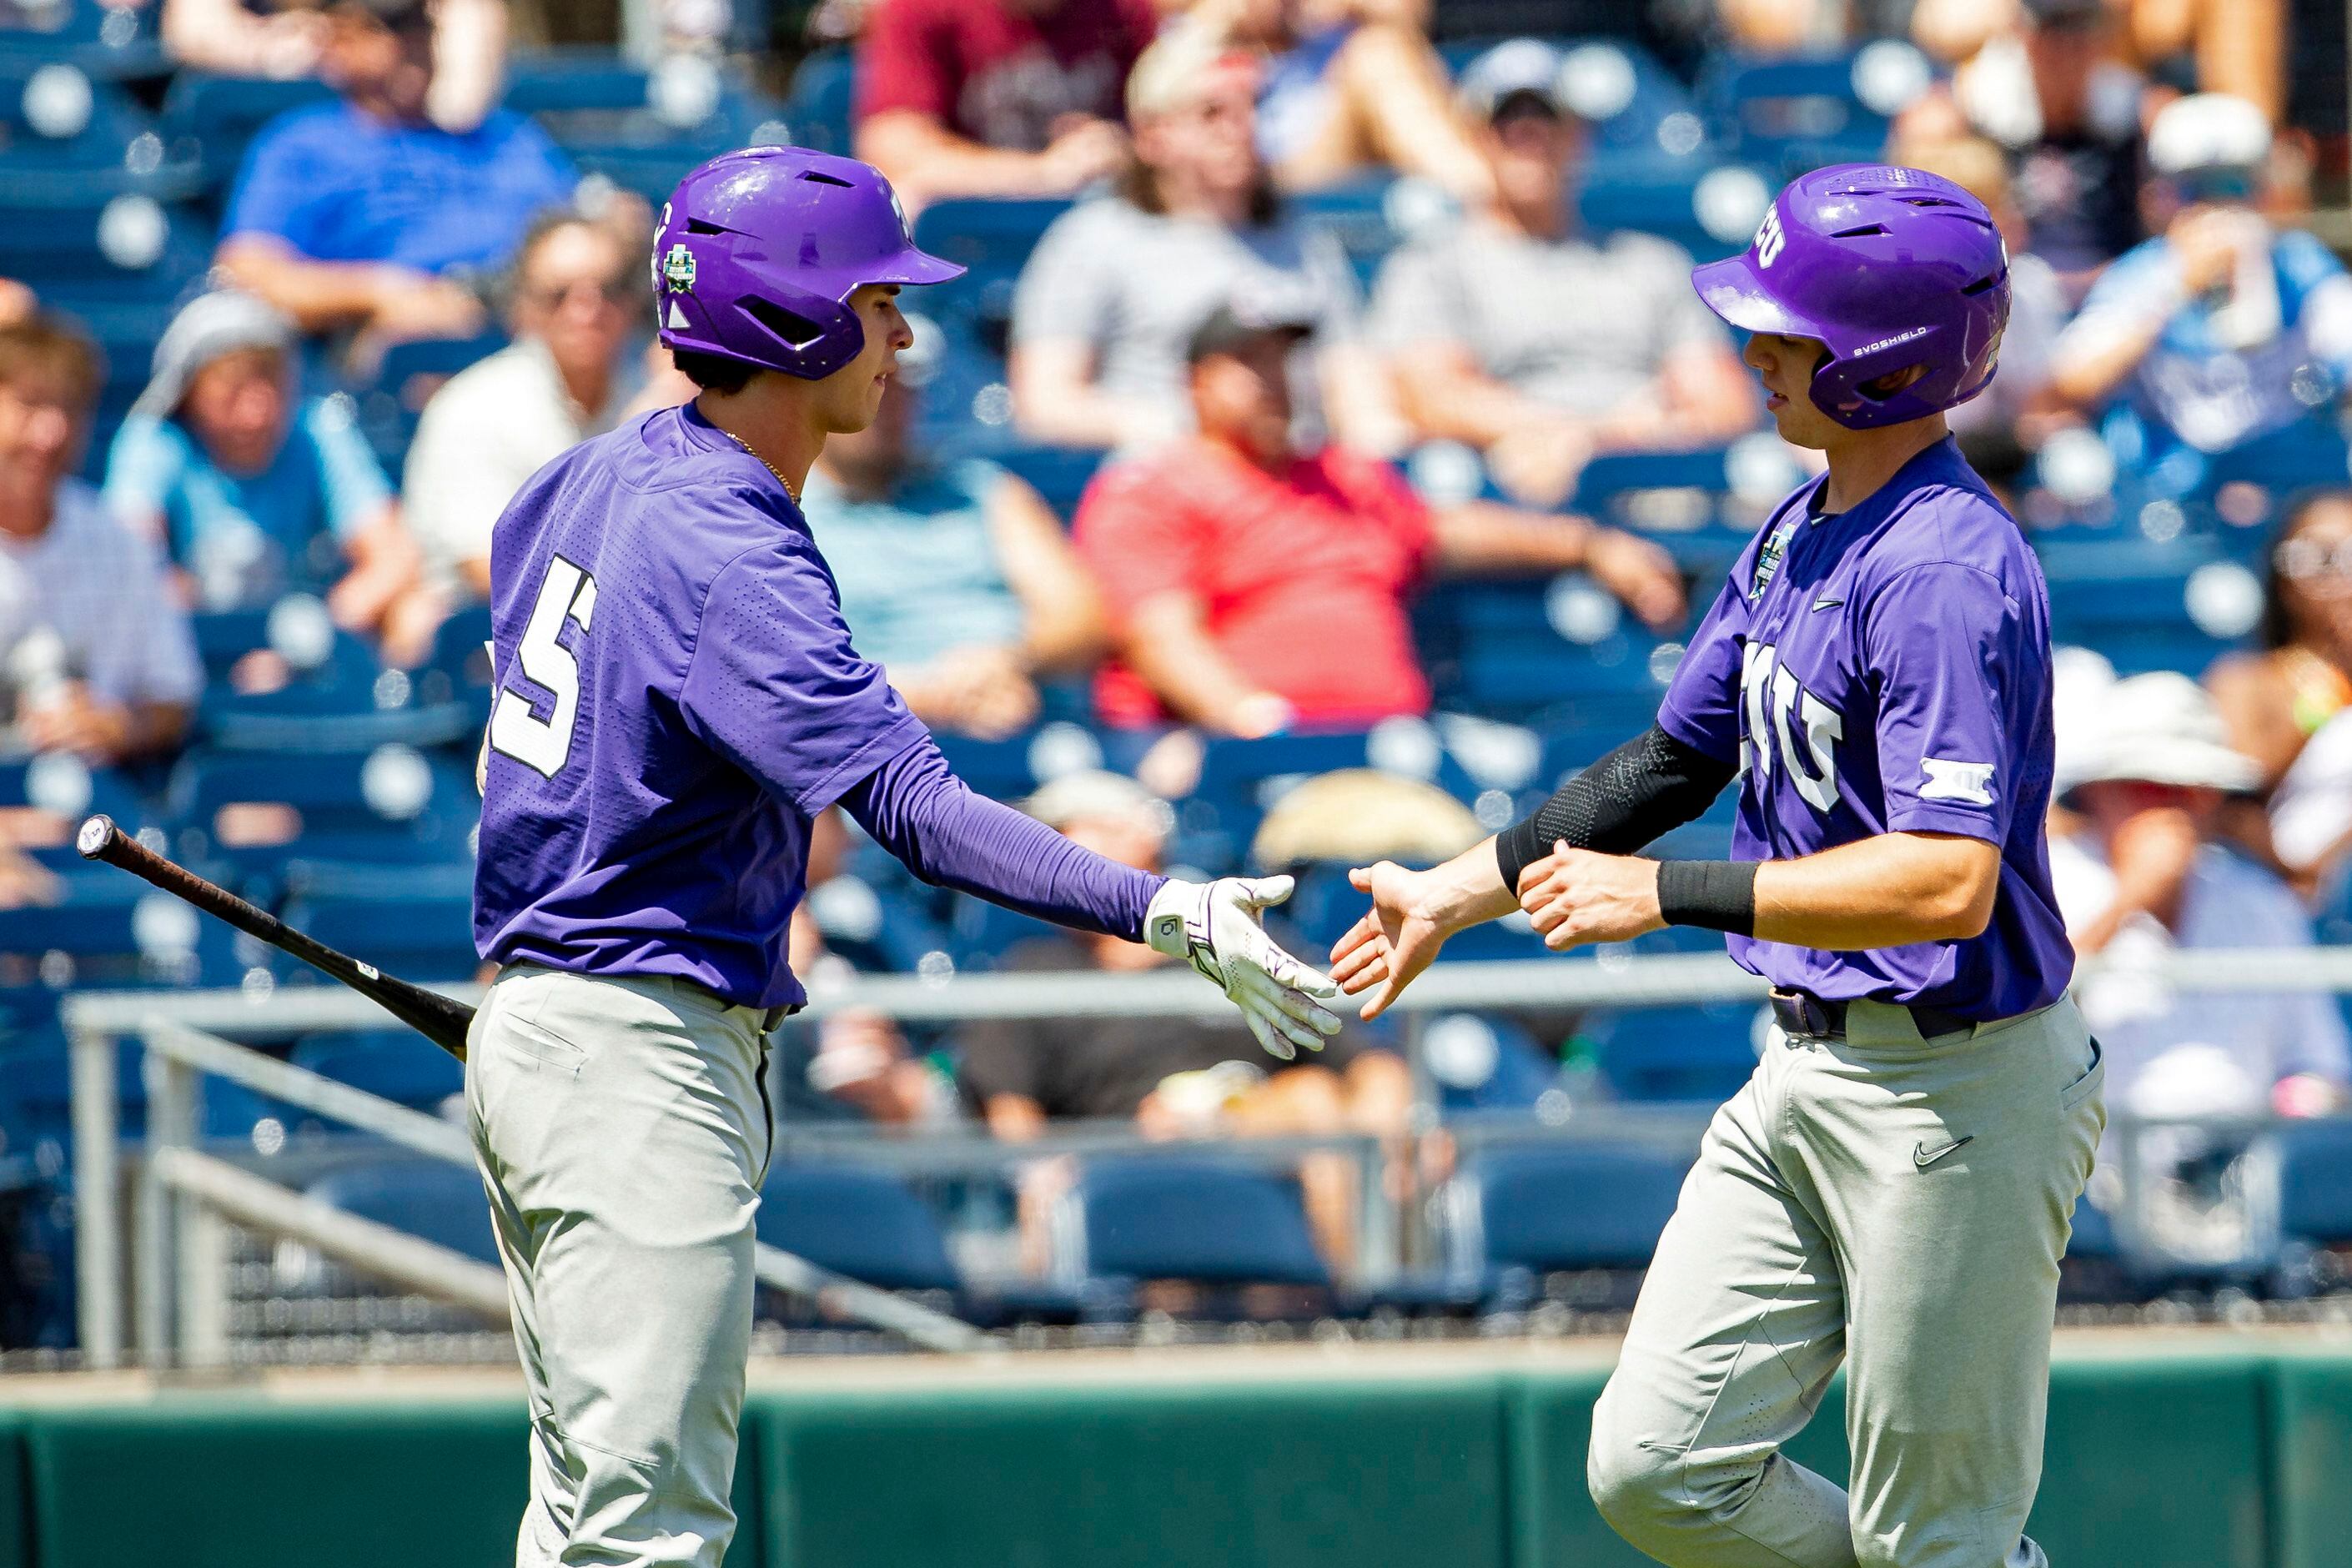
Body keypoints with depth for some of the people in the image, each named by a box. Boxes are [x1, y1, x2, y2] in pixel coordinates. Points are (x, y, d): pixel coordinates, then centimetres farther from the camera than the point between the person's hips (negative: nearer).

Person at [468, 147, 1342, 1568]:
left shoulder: (598, 479, 7)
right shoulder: (727, 558, -23)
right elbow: (913, 805, -33)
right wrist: (1162, 914, -40)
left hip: (530, 1012, 11)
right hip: (645, 1054, -11)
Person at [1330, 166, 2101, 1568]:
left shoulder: (1947, 574, -22)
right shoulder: (1803, 531, 8)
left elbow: (1948, 881, -30)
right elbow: (1682, 758, 22)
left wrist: (1666, 896, -28)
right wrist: (1463, 889, 22)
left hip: (1959, 1090, -9)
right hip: (1806, 1075, 10)